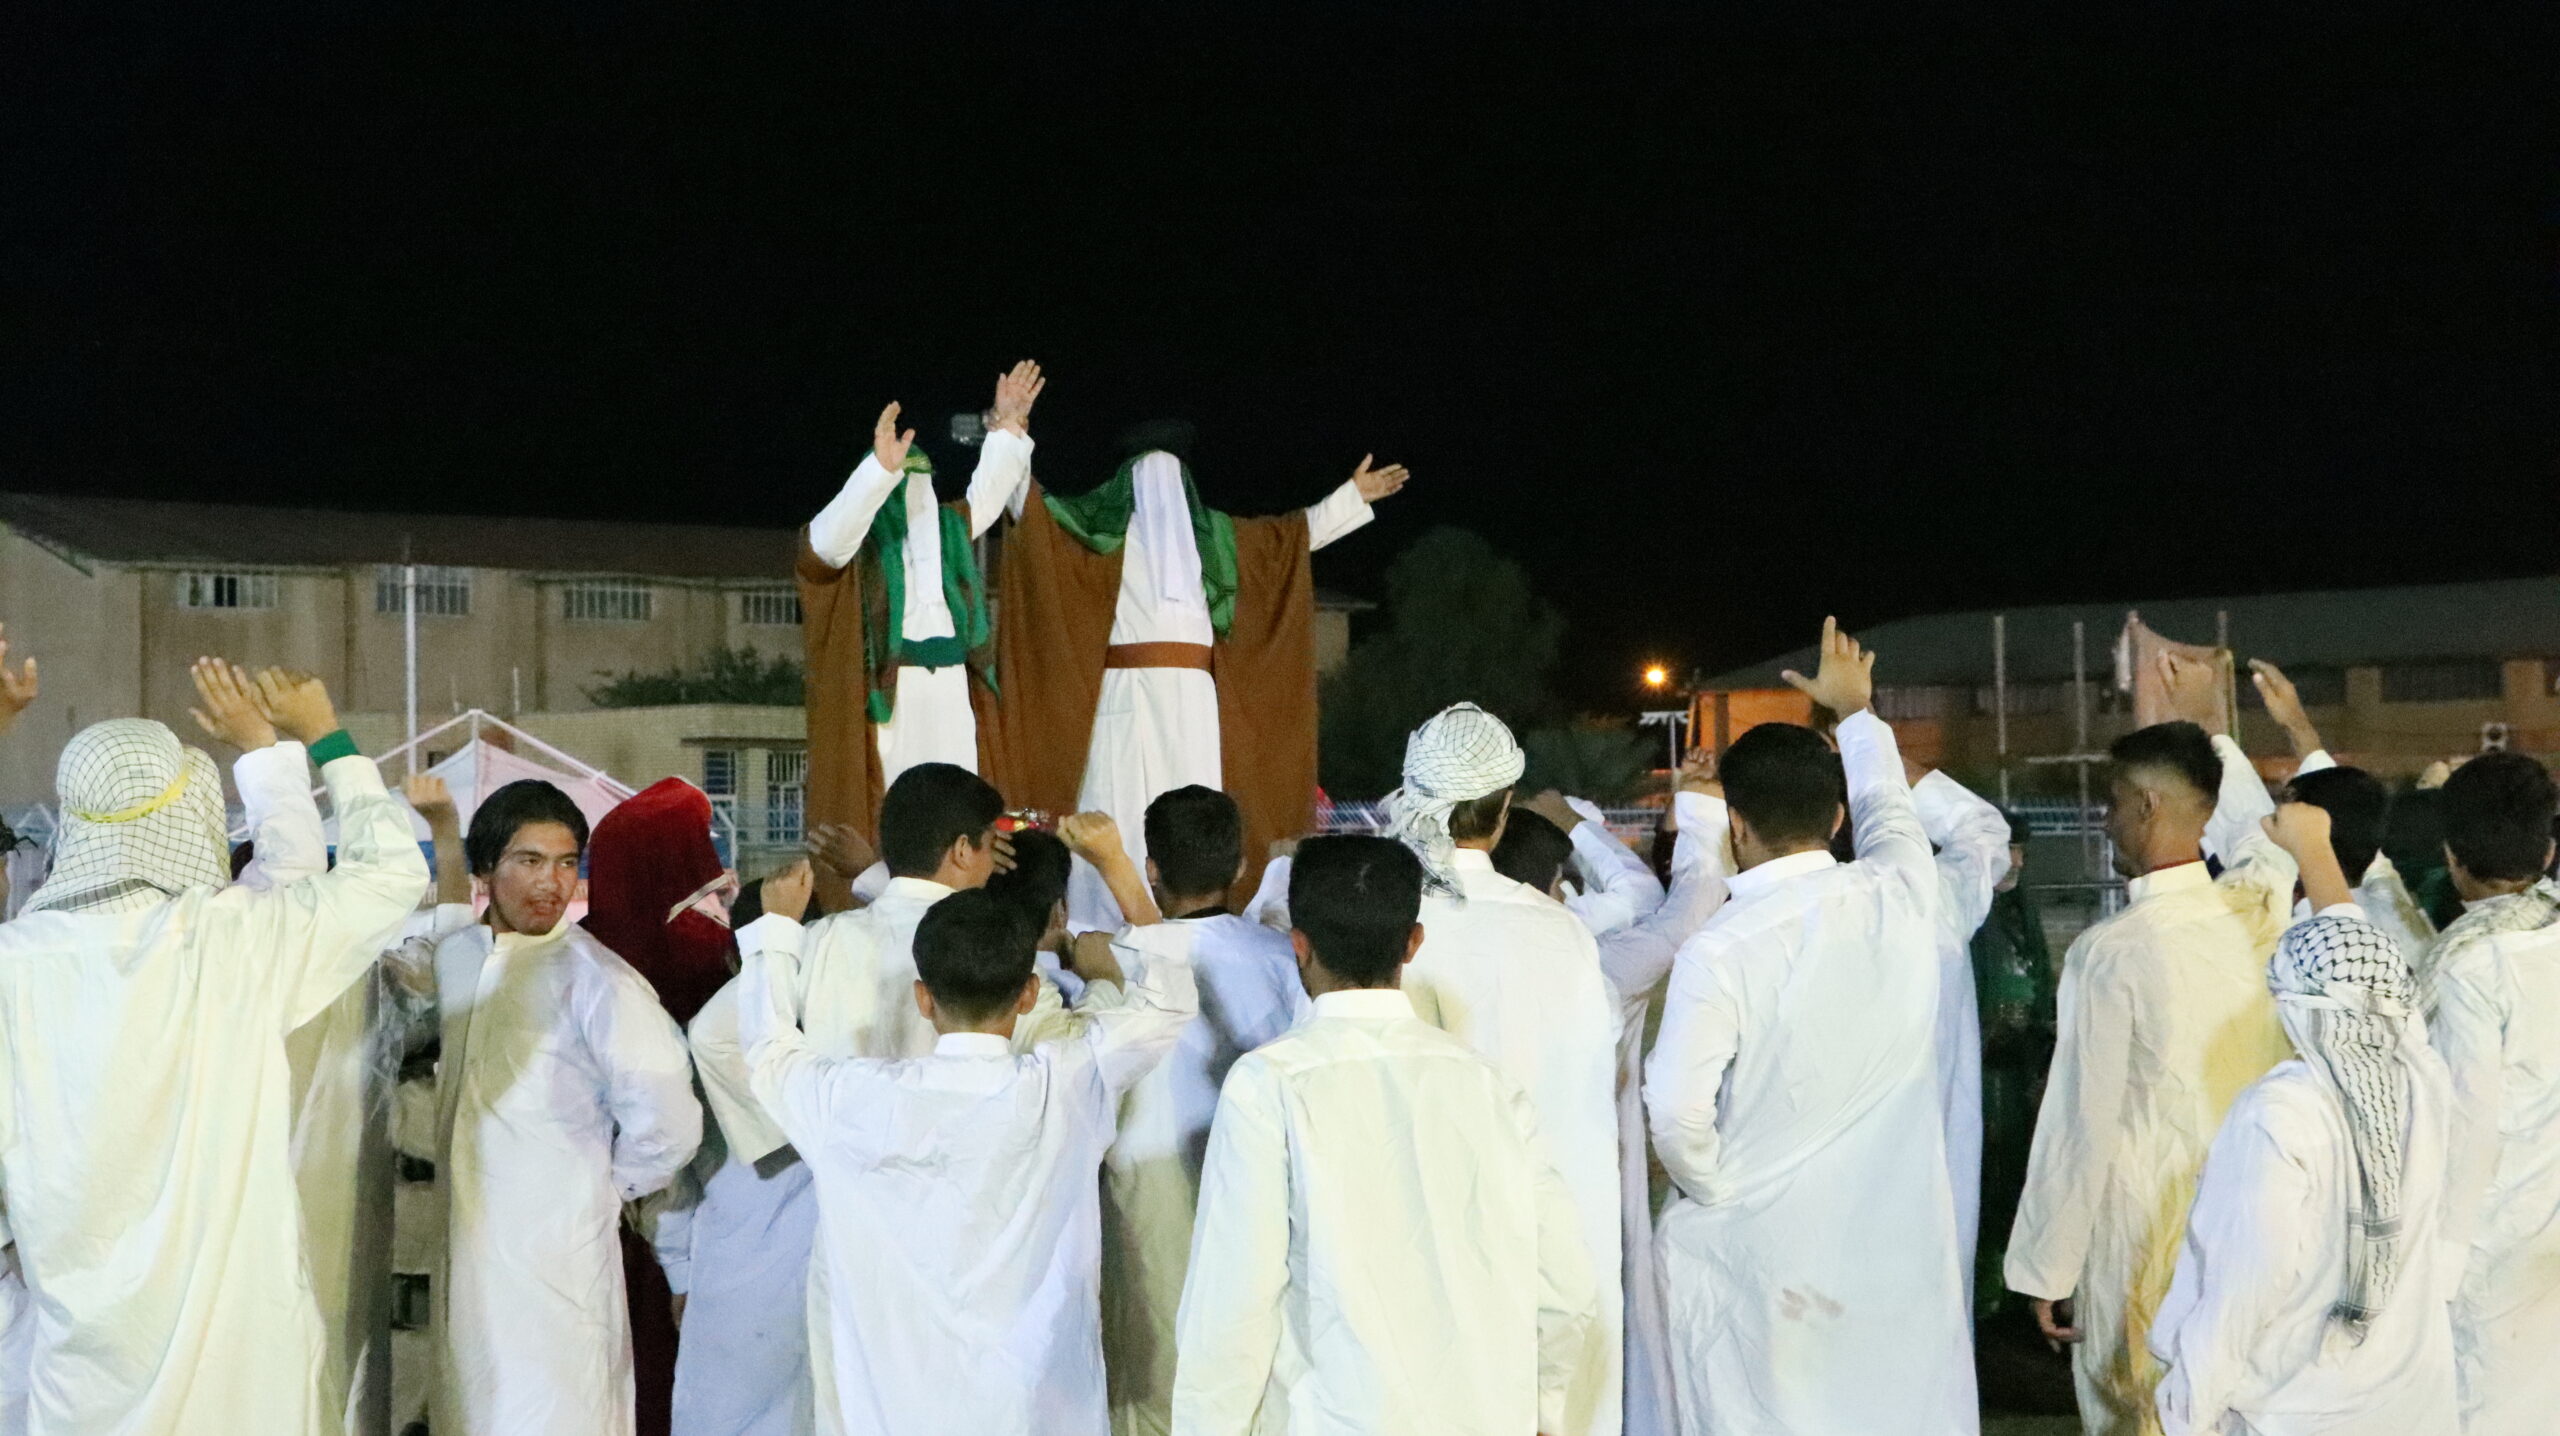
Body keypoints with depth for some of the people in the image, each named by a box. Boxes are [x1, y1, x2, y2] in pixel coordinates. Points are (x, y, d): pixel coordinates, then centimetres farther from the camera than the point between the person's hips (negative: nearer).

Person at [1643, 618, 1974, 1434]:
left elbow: (1676, 1111, -19)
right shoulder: (1901, 897, -5)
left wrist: (1712, 1190, 2)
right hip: (1899, 1244, 4)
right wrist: (1856, 710, 35)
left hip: (1760, 1249, -3)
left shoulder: (1720, 951, -16)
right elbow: (1887, 806, 17)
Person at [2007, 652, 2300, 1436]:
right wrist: (2209, 723, 32)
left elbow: (2083, 1123, -15)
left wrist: (2047, 1268, -7)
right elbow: (2263, 834, 23)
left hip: (2141, 1240, -5)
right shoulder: (2259, 911, -3)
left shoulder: (2110, 952, -17)